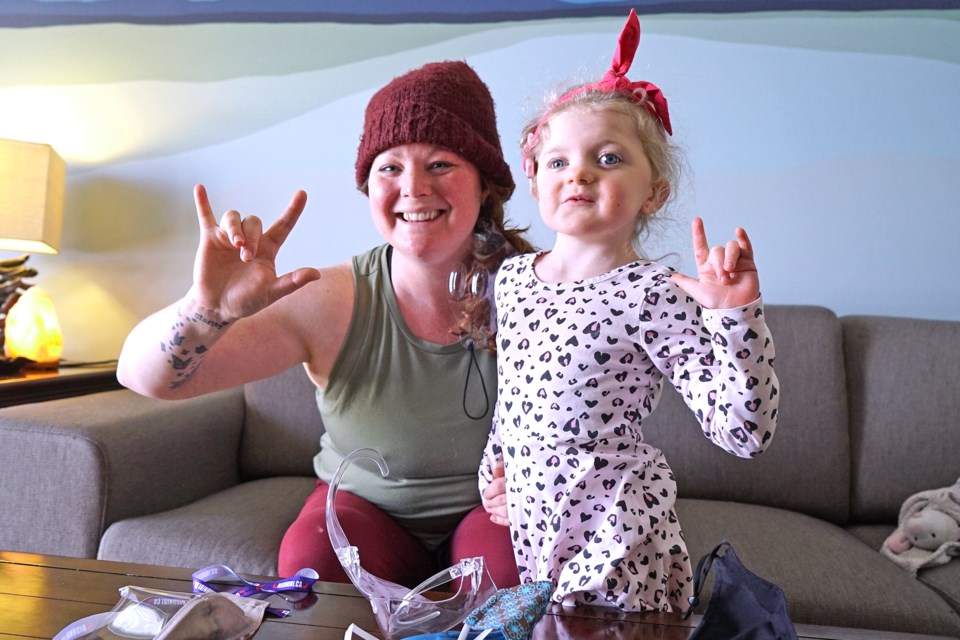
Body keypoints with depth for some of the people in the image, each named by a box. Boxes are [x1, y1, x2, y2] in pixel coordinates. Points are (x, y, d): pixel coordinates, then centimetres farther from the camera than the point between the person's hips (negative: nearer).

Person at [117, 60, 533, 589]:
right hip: (368, 507, 1)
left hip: (491, 508, 0)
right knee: (313, 561, -30)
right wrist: (208, 308, -40)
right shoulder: (333, 302, -17)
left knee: (511, 565, -32)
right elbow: (144, 377, -18)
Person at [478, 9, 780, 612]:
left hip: (612, 526, -6)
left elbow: (745, 434, -22)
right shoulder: (512, 276, 2)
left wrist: (735, 315, -31)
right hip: (529, 517, 6)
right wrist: (496, 469, 19)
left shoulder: (653, 297, -18)